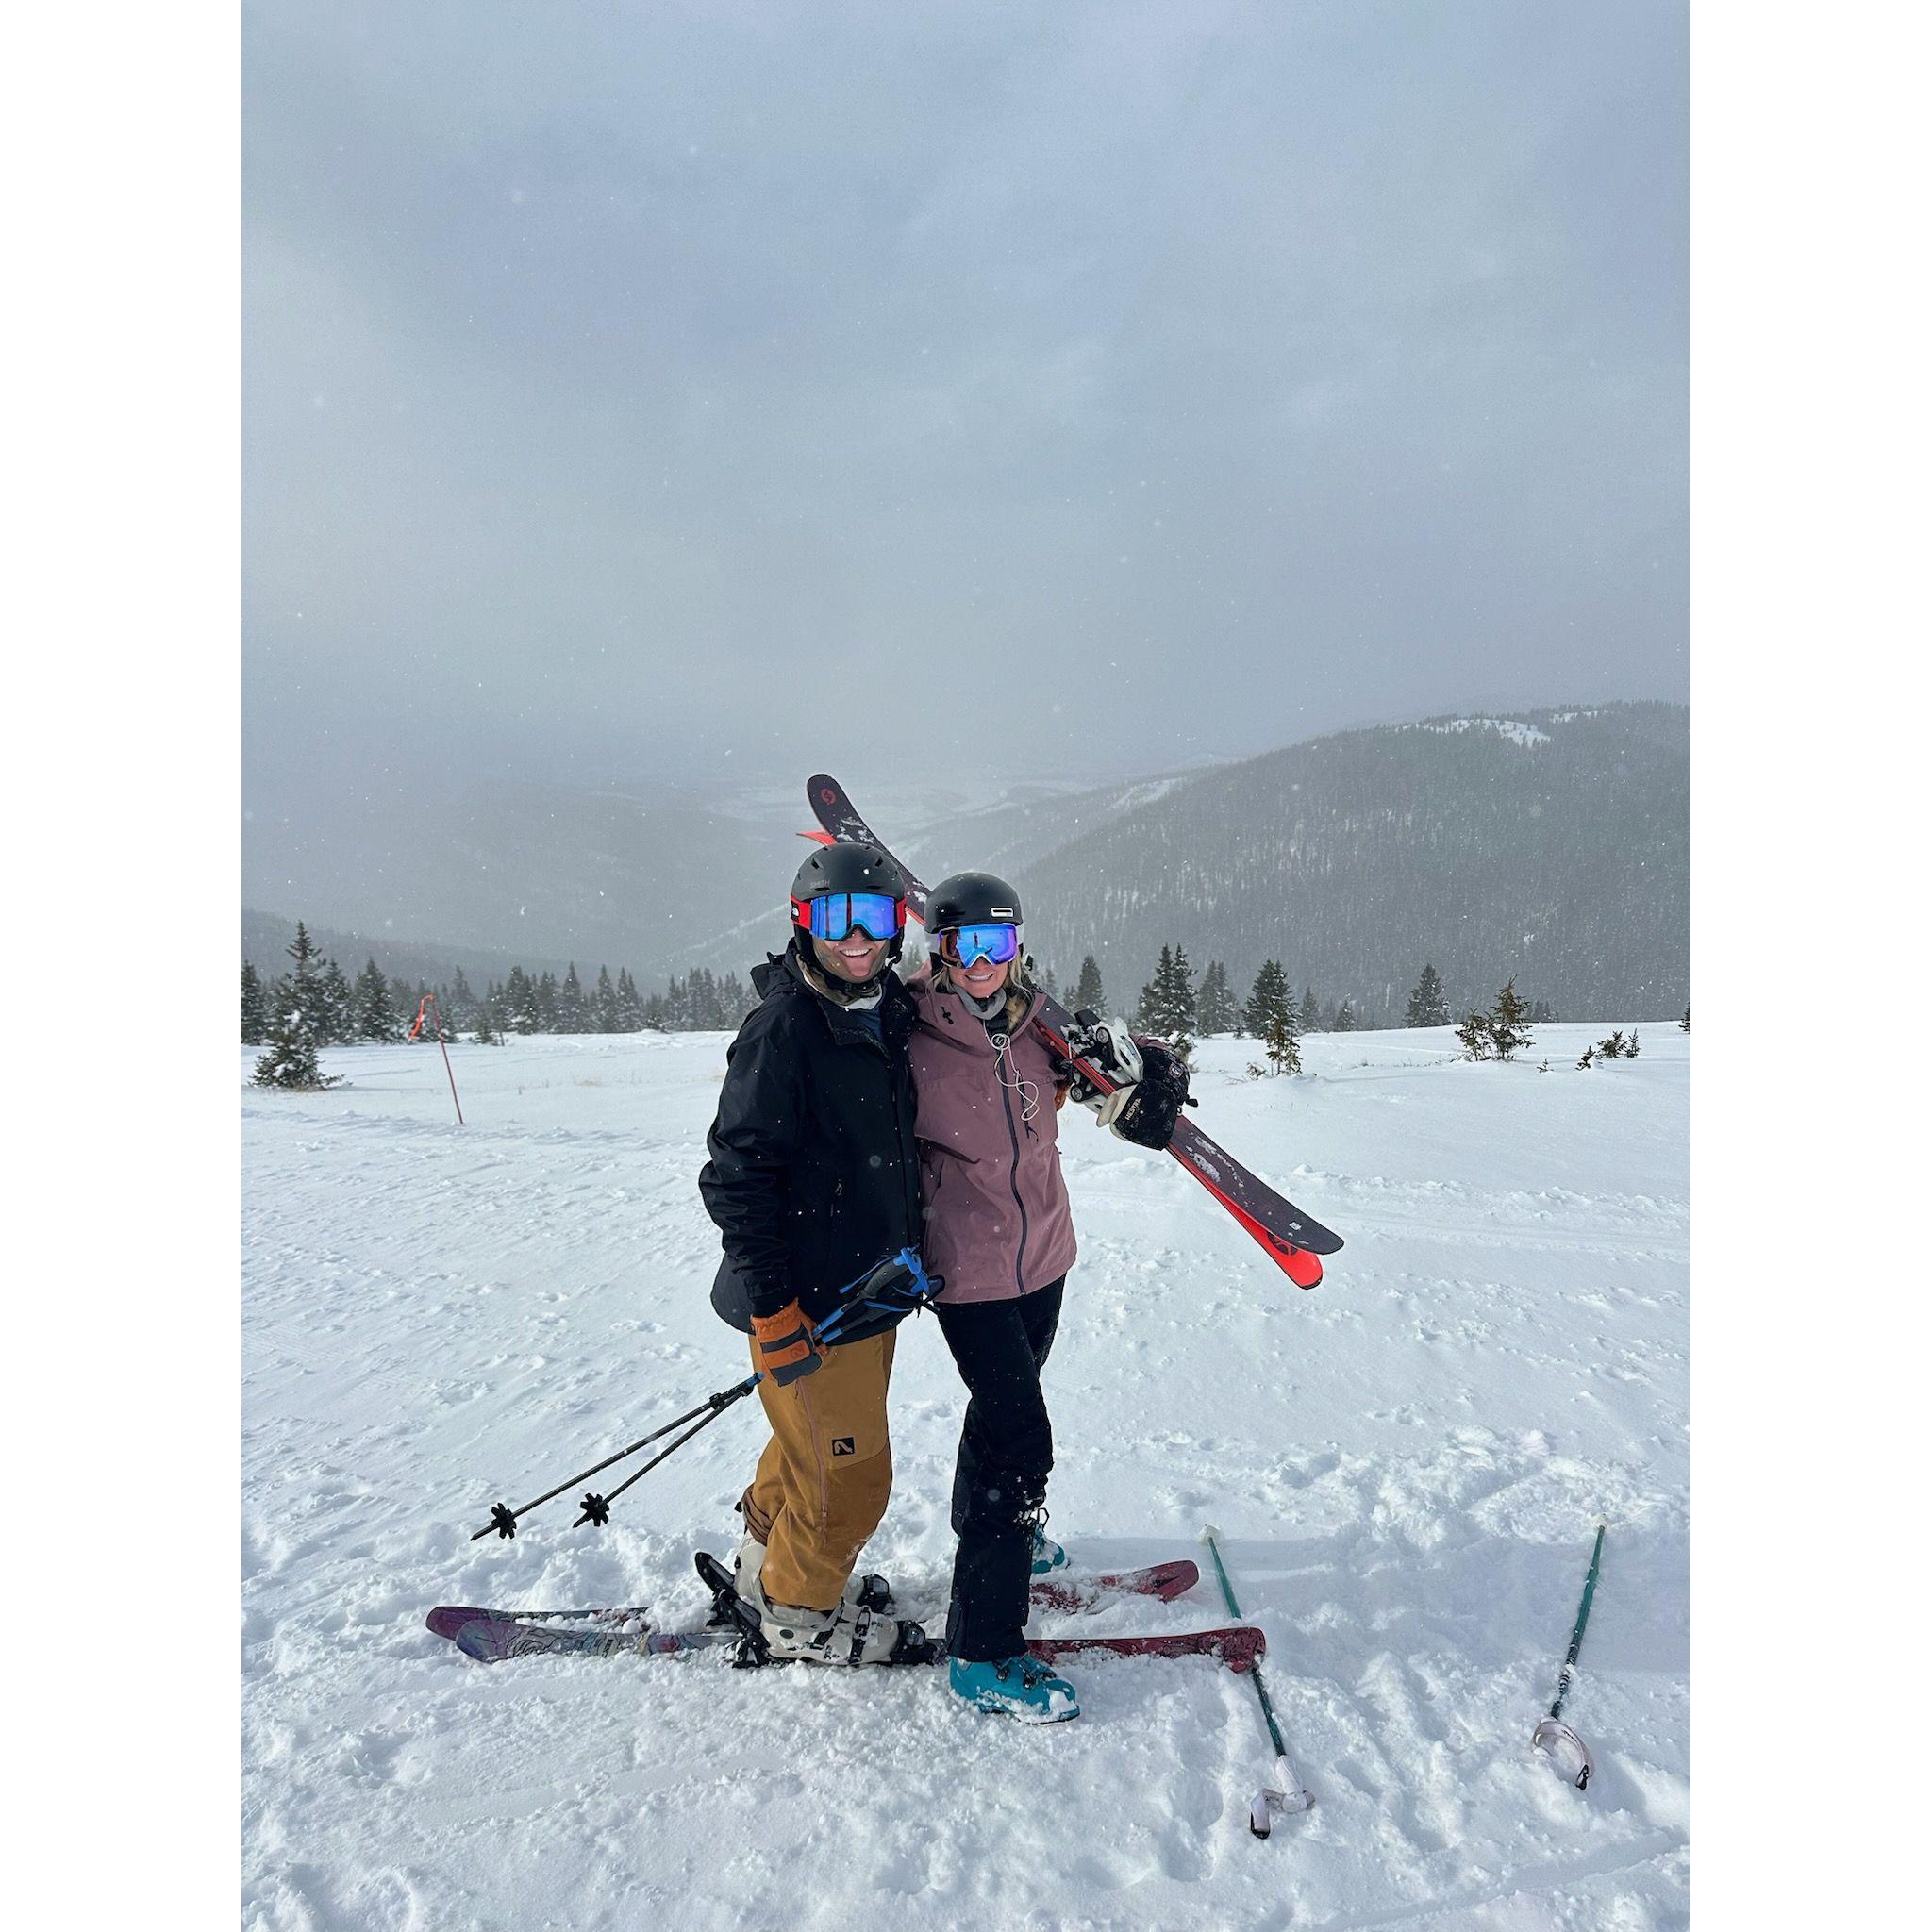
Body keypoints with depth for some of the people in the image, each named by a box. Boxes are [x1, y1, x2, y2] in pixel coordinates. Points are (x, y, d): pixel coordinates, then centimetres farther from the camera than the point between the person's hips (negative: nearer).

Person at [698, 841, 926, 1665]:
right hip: (808, 1303, -8)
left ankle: (767, 1557, 48)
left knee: (816, 1443, 24)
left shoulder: (890, 1014, 4)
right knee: (848, 1474, 5)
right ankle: (797, 1611, 31)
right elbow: (738, 1177, -21)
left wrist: (910, 1253, 18)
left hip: (869, 1283, 8)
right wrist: (772, 1310, -21)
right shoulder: (781, 1027, -20)